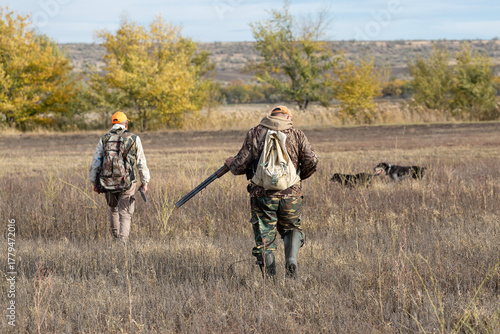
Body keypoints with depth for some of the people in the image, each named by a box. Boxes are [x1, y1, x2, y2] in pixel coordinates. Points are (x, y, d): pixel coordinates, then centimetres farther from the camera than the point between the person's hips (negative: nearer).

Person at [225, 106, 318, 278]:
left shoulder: (255, 134, 3)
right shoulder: (297, 135, 6)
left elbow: (241, 164, -1)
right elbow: (311, 161, 0)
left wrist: (231, 163, 21)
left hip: (262, 194, -1)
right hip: (291, 193, 1)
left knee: (265, 238, 7)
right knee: (292, 228, 21)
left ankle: (269, 278, 1)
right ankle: (291, 260, -5)